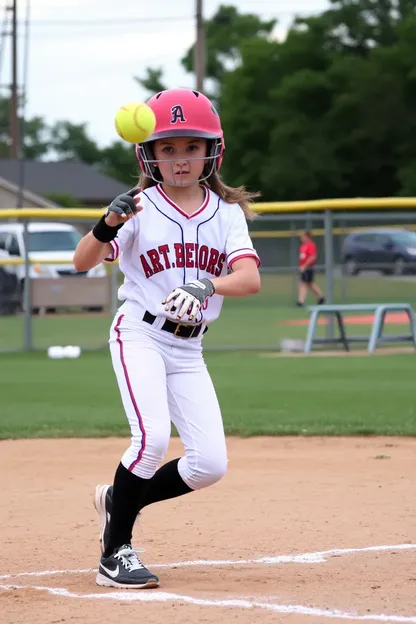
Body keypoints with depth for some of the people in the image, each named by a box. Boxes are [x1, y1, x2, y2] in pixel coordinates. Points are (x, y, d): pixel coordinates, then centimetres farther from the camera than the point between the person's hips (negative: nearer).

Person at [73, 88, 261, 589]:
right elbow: (82, 262, -14)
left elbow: (250, 279, -13)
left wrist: (207, 286, -34)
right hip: (139, 335, -4)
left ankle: (118, 500, 21)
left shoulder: (226, 212, 2)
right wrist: (108, 225, -34)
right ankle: (114, 553, -11)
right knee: (153, 435, -25)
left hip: (188, 350, 4)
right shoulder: (140, 208, -6)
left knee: (209, 464, -3)